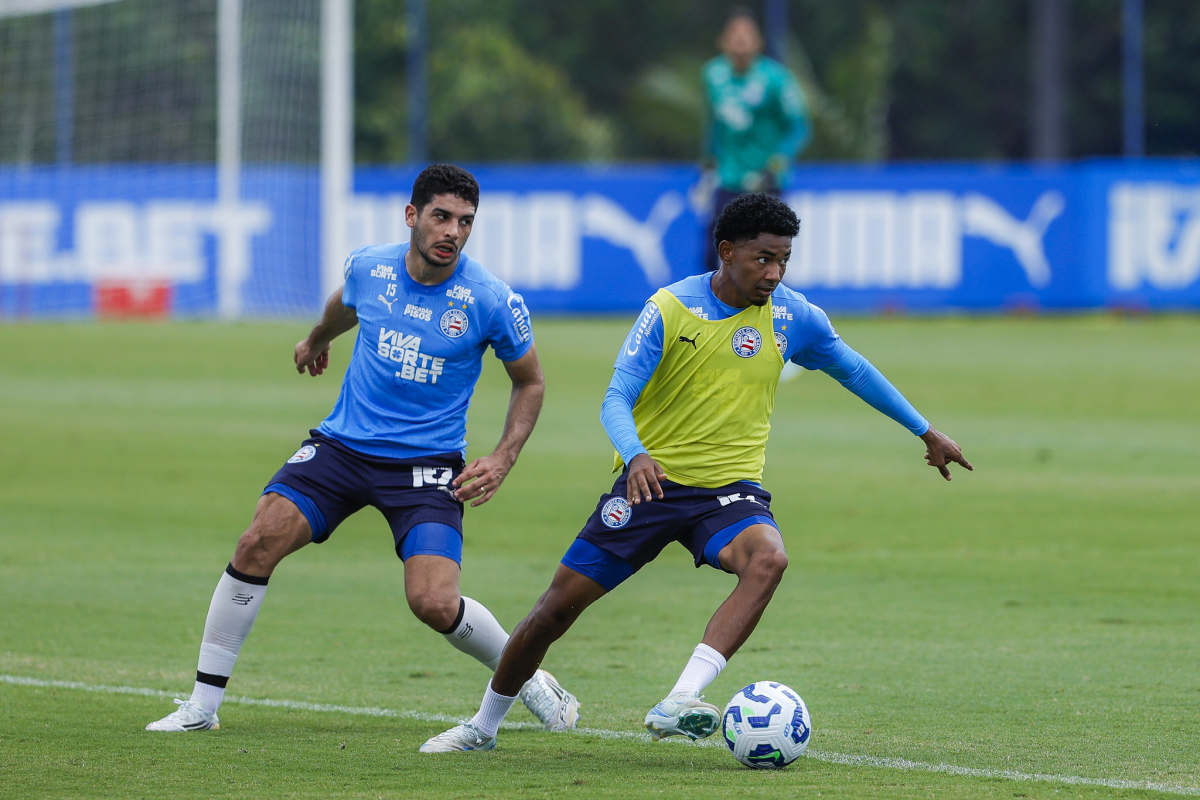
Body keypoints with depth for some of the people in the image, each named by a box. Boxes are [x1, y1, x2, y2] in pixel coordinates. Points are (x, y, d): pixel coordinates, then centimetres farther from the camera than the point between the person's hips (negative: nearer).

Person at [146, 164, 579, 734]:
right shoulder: (367, 268, -3)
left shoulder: (493, 302, -12)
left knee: (434, 602, -19)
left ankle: (528, 680, 11)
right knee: (258, 544, -15)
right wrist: (317, 340, 43)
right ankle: (203, 704, -4)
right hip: (343, 445, 3)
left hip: (428, 466, -3)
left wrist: (503, 460, -7)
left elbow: (530, 381, 5)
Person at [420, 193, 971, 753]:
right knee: (562, 602, -1)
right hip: (653, 478, -1)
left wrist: (926, 432, 21)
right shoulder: (669, 310, -10)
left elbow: (853, 370, 15)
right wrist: (635, 456, -34)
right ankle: (484, 724, 23)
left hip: (729, 487, 1)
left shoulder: (792, 317, -2)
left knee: (768, 559, -33)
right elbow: (616, 399, -13)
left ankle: (677, 705, -41)